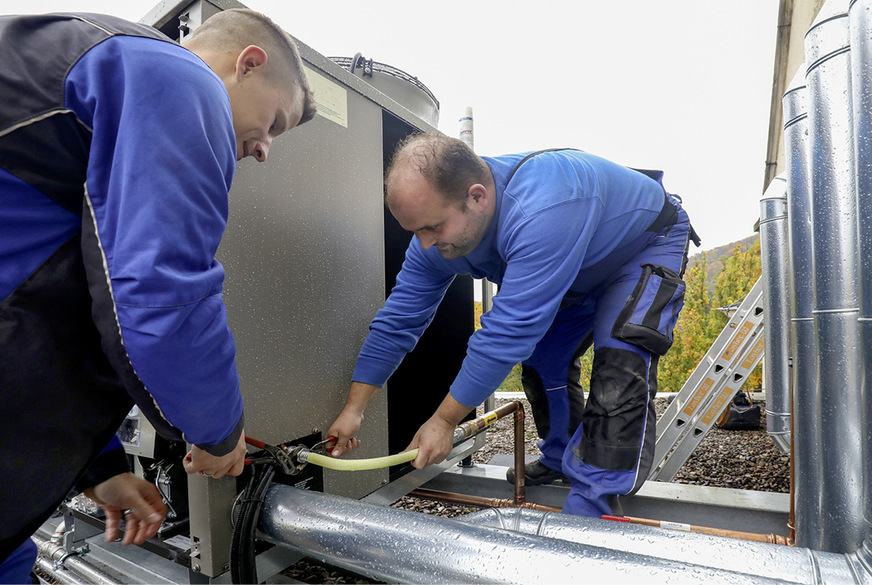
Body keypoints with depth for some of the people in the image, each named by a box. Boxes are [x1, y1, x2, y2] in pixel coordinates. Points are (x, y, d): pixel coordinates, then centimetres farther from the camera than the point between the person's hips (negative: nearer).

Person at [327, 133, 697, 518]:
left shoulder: (541, 210, -46)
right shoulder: (437, 236, -20)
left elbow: (510, 329, -43)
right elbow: (399, 319, -15)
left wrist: (444, 420, -33)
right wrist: (354, 408, -15)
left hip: (649, 242, -6)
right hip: (581, 272, 7)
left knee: (619, 359, -26)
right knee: (541, 359, 5)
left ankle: (586, 510, -18)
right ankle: (562, 463, 26)